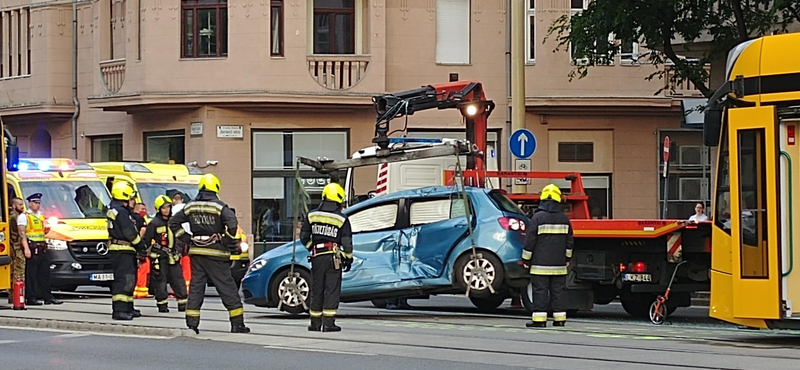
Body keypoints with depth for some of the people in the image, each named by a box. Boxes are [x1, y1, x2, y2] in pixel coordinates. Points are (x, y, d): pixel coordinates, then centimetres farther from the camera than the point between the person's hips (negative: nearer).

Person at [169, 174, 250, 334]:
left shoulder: (191, 206, 6)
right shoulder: (219, 206, -9)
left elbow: (173, 222, 11)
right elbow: (232, 224, -23)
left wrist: (186, 239, 10)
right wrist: (228, 241, -9)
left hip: (196, 252, 4)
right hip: (215, 253, -4)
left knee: (195, 289, 8)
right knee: (227, 288, 1)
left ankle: (192, 324, 3)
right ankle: (237, 324, 2)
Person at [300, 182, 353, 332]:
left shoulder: (312, 215, 2)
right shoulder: (342, 219, -6)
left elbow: (303, 237, 7)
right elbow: (347, 242, -3)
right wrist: (349, 258, 8)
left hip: (317, 257, 3)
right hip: (334, 257, -3)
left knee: (316, 290, 10)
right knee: (332, 290, -1)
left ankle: (315, 323, 14)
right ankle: (328, 323, -7)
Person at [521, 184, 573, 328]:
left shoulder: (537, 217, -8)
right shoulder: (564, 218, 6)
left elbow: (530, 240, -6)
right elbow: (569, 241, 14)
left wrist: (526, 259, 3)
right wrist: (567, 258, 26)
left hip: (540, 263, -4)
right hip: (559, 264, 4)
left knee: (540, 290, -3)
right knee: (558, 290, 8)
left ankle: (539, 319, -6)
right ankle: (560, 318, 8)